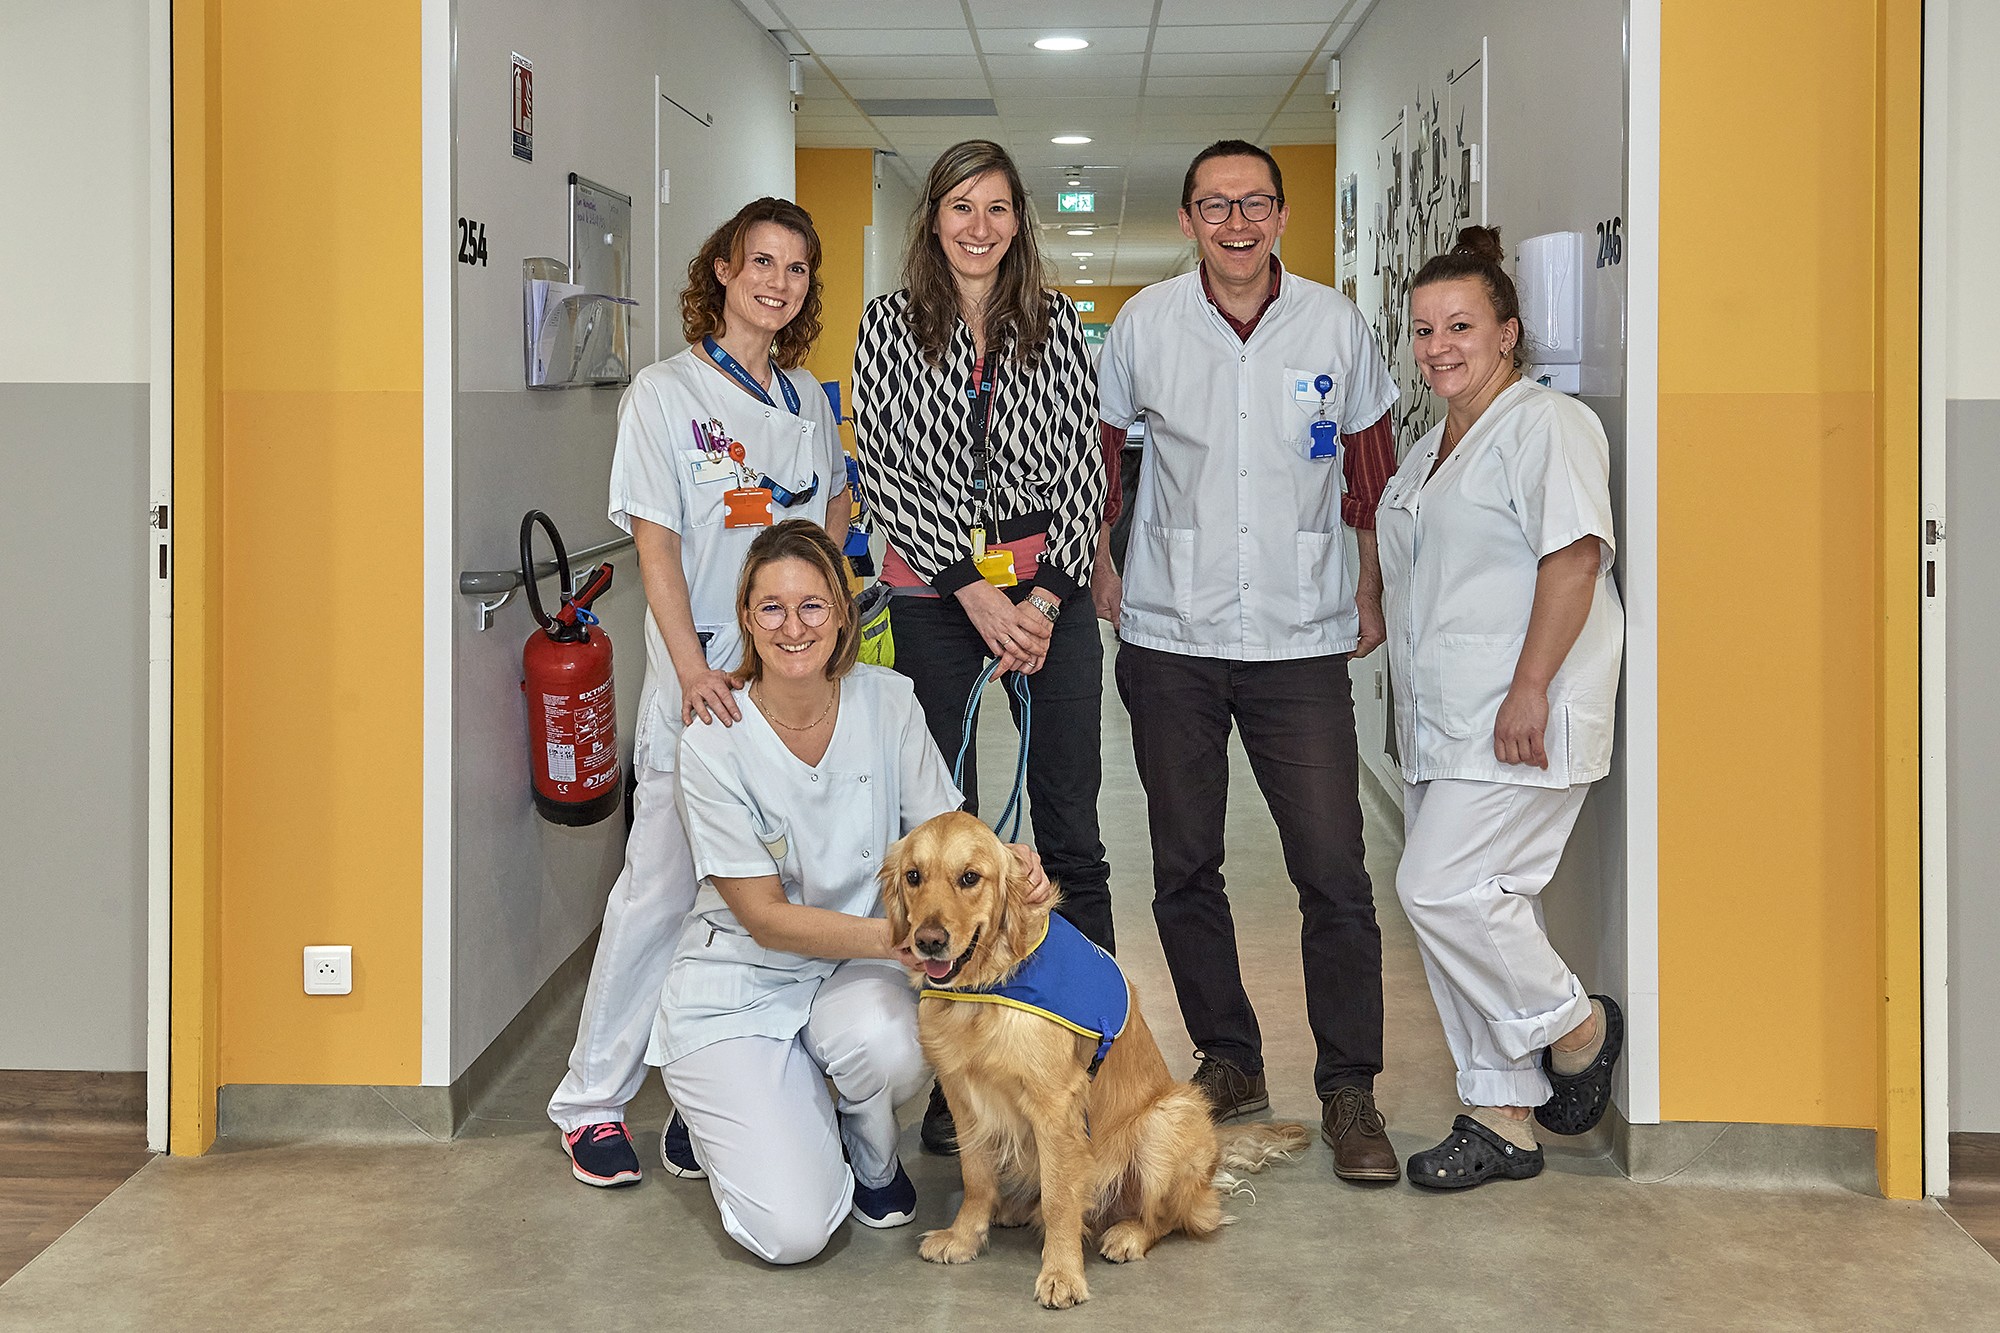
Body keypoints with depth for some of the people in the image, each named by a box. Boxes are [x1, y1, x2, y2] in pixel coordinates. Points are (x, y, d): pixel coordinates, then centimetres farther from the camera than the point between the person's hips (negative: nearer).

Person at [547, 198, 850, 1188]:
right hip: (703, 679, -5)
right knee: (663, 885, -4)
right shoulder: (665, 393, -4)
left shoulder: (807, 397, 12)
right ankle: (592, 1099, 7)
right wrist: (693, 667, -22)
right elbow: (655, 542, -11)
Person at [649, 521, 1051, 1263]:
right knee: (791, 1232, -17)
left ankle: (871, 1154, 3)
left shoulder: (888, 704, -8)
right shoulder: (714, 743, -18)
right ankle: (718, 1114, 17)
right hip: (739, 985, -3)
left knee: (894, 1049, -35)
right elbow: (767, 919, -17)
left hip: (849, 974, 3)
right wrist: (893, 937, -32)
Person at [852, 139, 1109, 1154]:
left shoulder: (1055, 323, 7)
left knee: (1070, 826, 1)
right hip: (935, 594, 0)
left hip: (1050, 584, 1)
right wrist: (975, 591, -10)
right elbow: (883, 470, -2)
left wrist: (1049, 593, -7)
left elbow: (1084, 463, 4)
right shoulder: (890, 324, 4)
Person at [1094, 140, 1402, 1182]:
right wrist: (1096, 560, 12)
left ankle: (1349, 1091, 4)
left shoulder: (1333, 324, 1)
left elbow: (1371, 462, 14)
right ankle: (1227, 1059, 24)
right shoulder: (1146, 322, 0)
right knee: (1183, 869, 8)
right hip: (1170, 638, 1)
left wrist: (1372, 588, 13)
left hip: (1300, 638, -1)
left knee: (1334, 873, -6)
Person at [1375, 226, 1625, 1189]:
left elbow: (1574, 559, -18)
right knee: (1468, 904, 8)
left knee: (1442, 887, -15)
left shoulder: (1547, 425, -9)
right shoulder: (1432, 449, 20)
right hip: (1442, 725, 9)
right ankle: (1503, 1117, 15)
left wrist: (1528, 692, -23)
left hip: (1519, 720, -9)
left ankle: (1574, 1026, 8)